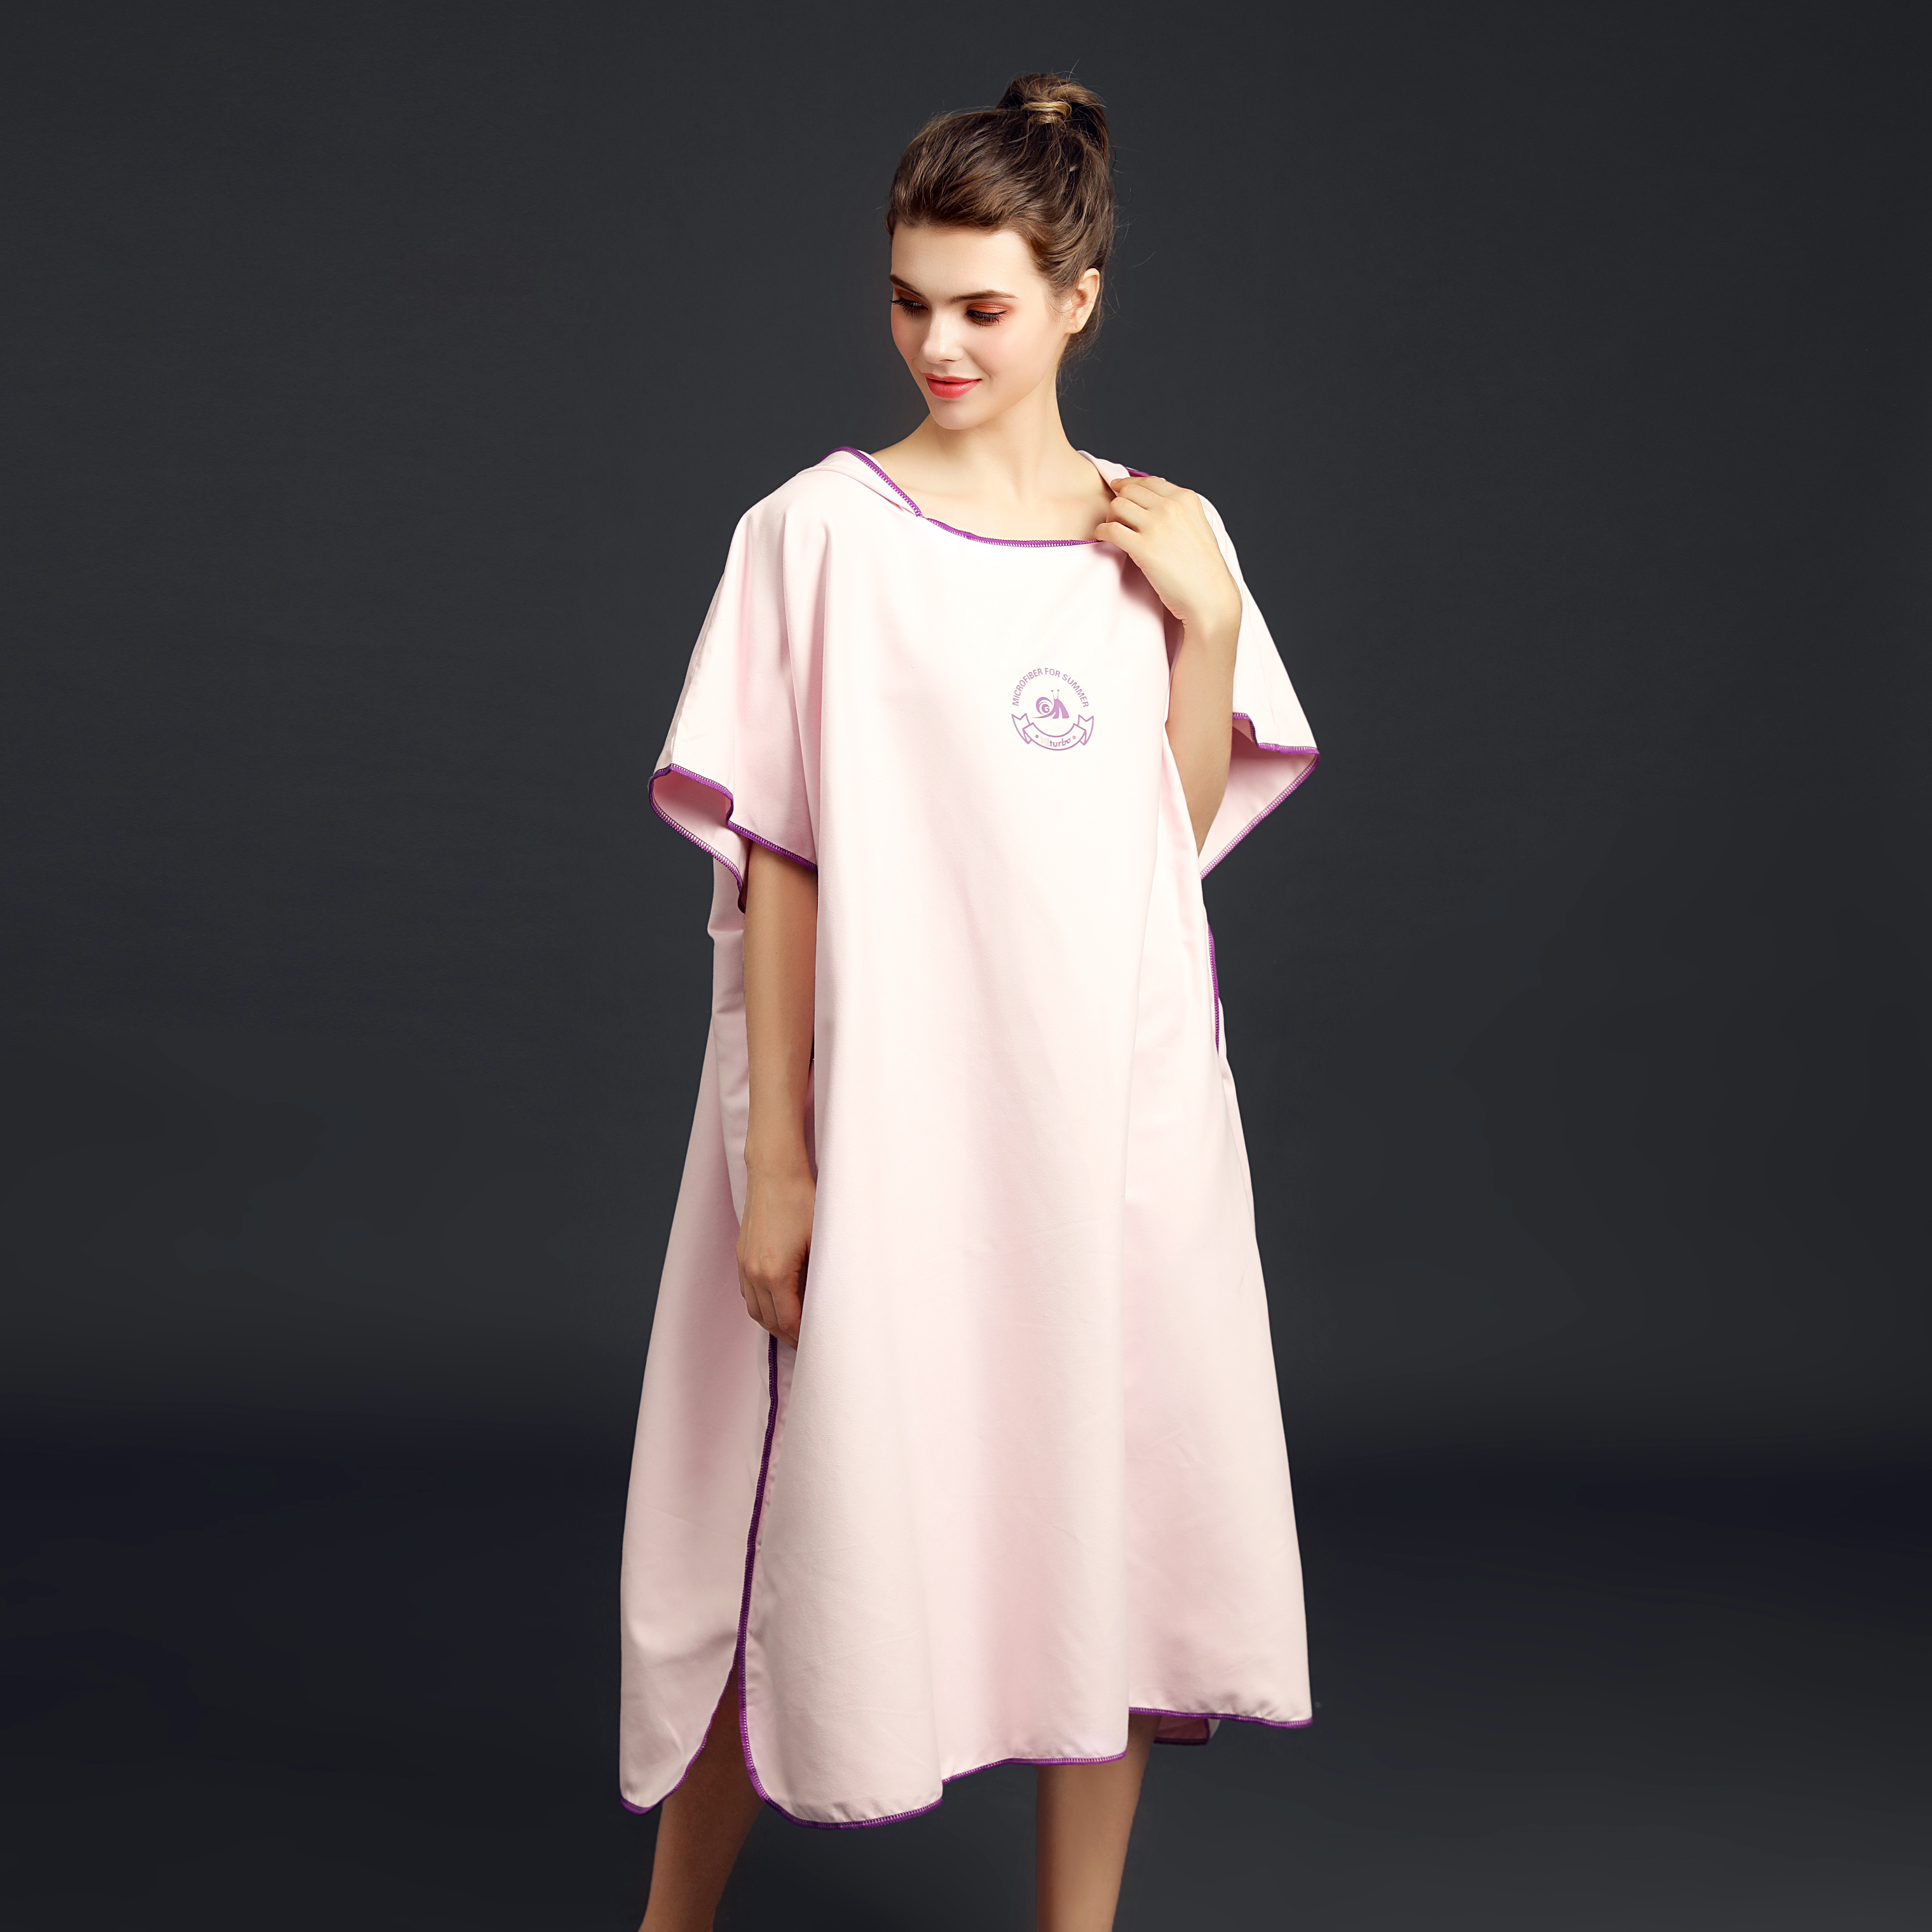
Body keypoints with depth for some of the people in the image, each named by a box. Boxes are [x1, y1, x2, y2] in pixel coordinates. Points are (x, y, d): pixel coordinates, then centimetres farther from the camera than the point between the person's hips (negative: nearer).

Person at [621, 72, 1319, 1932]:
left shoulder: (1166, 537, 7)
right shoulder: (817, 530, -4)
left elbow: (1187, 834, 7)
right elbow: (775, 864, -5)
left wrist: (1204, 622, -5)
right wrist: (774, 1157, -8)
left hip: (1112, 1110, 4)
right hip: (886, 1113, -3)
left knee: (1109, 1517, 8)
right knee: (825, 1515, 4)